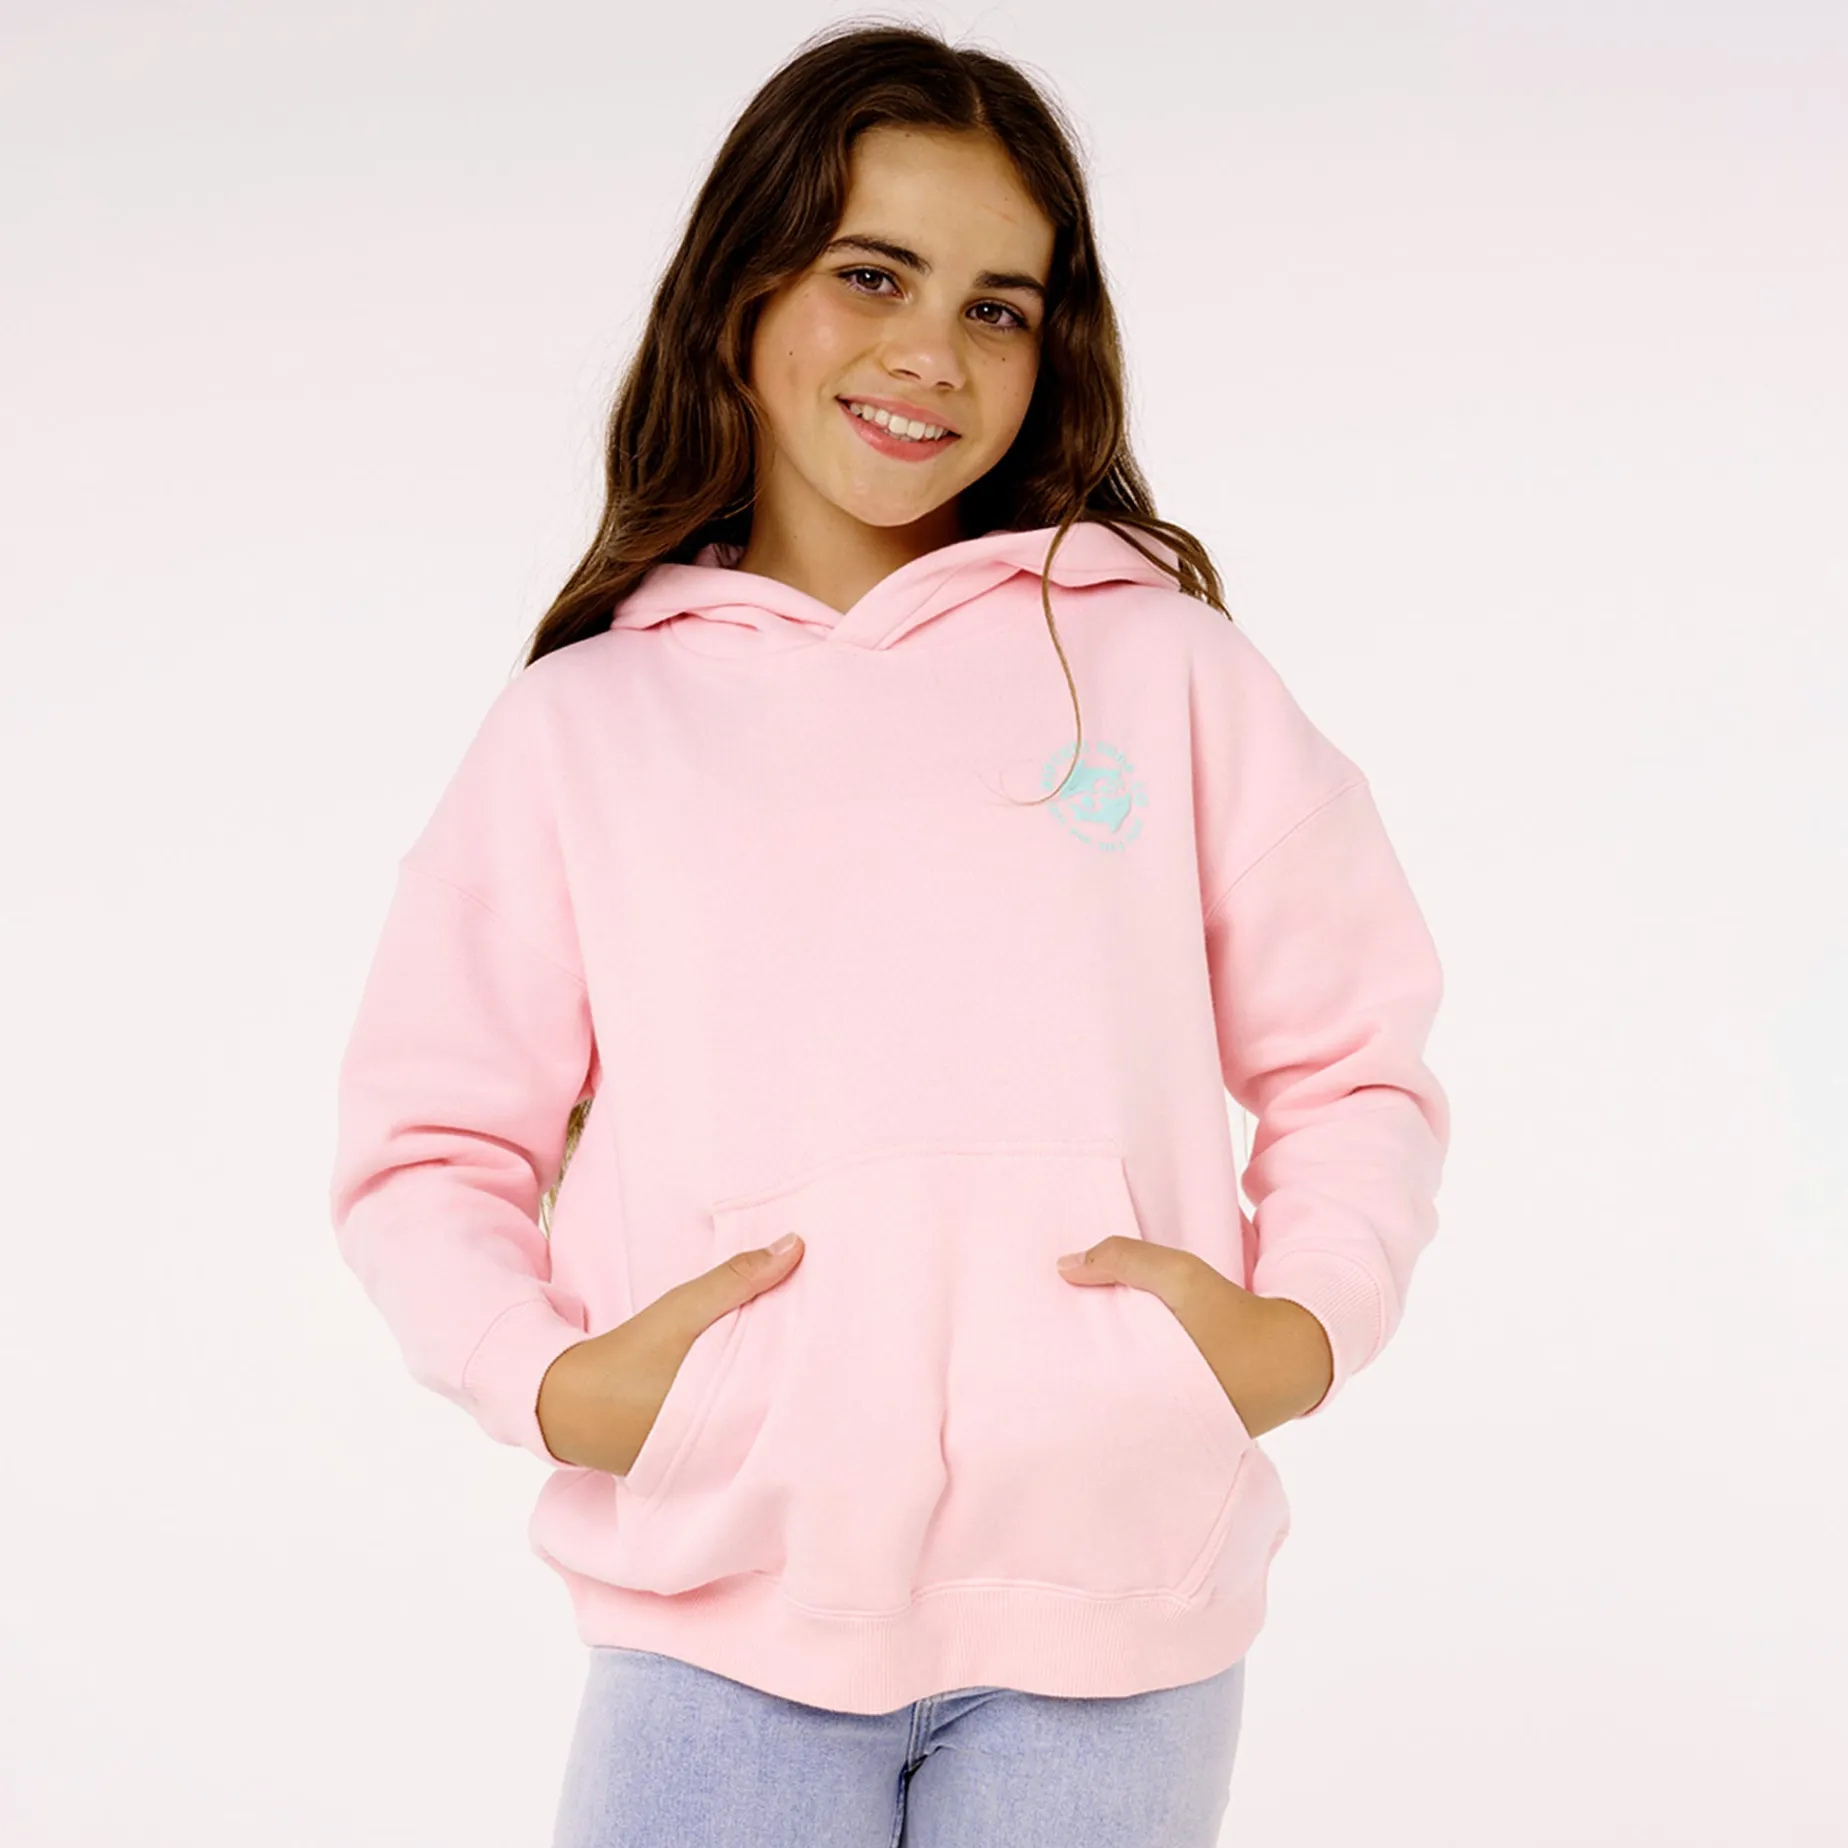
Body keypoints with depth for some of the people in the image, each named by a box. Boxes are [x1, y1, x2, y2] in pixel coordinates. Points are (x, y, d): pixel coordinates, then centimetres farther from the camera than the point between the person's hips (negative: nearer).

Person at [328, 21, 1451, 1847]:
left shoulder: (1161, 664, 7)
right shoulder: (583, 724, 7)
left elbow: (1354, 1063, 9)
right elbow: (425, 1143, 8)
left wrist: (1302, 1323, -7)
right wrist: (549, 1382, -9)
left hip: (1113, 1606, 1)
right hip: (721, 1614, 0)